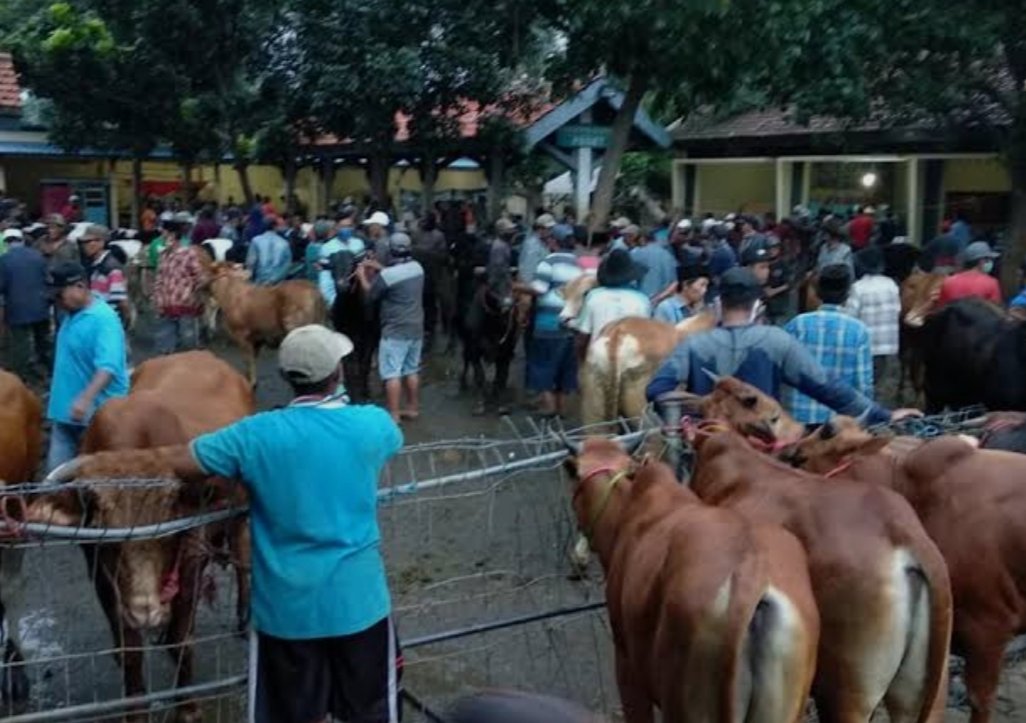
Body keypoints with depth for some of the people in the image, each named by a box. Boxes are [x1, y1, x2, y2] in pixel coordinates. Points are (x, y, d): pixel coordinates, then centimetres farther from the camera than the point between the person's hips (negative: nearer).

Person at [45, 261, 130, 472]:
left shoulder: (104, 319, -20)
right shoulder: (73, 315, 8)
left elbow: (108, 367, -31)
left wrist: (85, 399, -42)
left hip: (98, 414, -9)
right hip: (67, 410, 9)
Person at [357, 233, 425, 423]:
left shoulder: (387, 275, -20)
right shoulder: (417, 268, 1)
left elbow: (371, 294, -3)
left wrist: (362, 276, 13)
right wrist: (379, 267, 23)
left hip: (395, 331, -7)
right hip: (416, 329, 8)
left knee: (392, 373, -4)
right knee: (412, 370, 17)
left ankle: (393, 415, -4)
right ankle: (413, 408, 26)